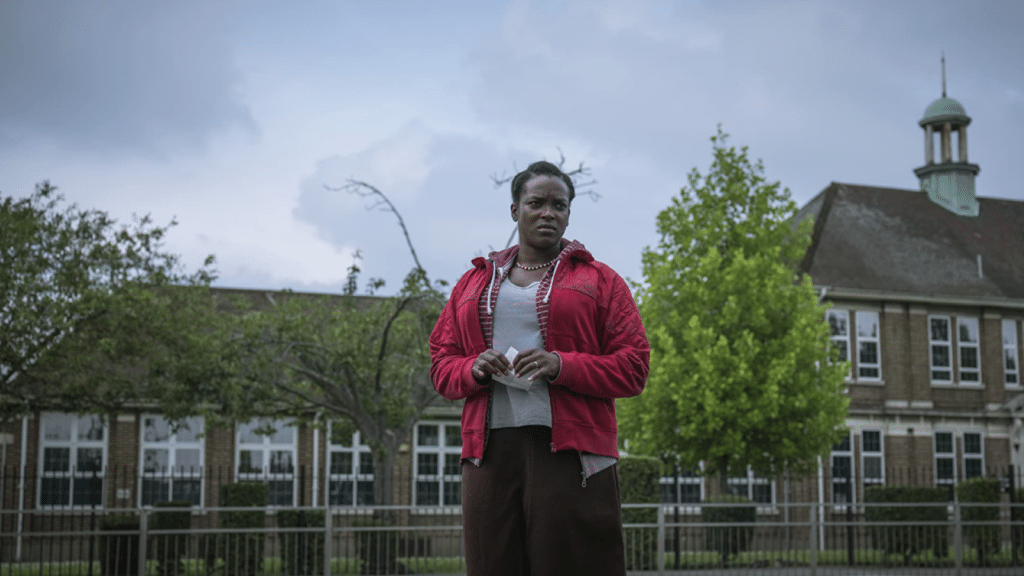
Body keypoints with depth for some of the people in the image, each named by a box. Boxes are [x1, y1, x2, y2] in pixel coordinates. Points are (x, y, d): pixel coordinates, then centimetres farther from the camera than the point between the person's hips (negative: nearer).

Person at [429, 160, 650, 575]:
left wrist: (563, 367, -13)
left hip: (569, 450, -3)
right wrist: (472, 370, -5)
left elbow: (633, 368, 3)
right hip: (490, 451, 3)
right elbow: (441, 364, 18)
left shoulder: (600, 281, 10)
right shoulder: (473, 283, 20)